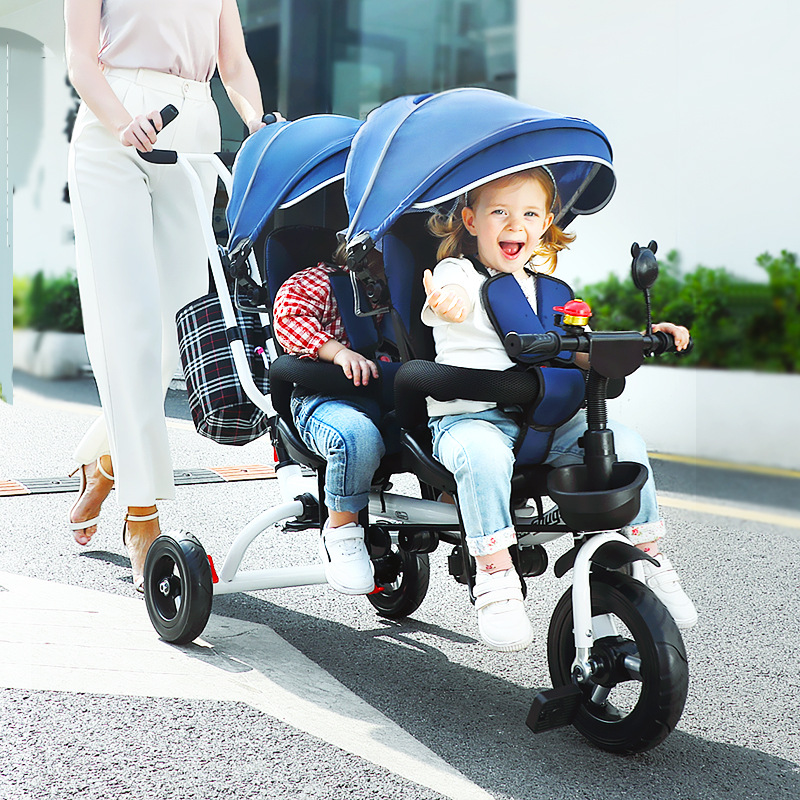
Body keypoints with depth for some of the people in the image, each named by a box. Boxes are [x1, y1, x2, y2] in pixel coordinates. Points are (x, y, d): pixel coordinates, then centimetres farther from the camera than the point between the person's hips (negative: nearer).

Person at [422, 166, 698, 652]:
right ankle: (495, 580, -29)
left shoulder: (544, 290, 18)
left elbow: (579, 354, 19)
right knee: (485, 455, -39)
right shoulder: (457, 274, -2)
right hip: (467, 416, -5)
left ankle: (650, 560, 2)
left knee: (624, 443, -13)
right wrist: (446, 303, -54)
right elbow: (452, 300, -27)